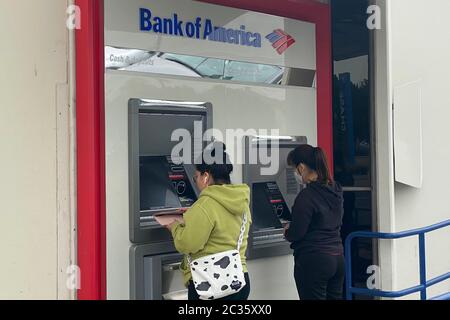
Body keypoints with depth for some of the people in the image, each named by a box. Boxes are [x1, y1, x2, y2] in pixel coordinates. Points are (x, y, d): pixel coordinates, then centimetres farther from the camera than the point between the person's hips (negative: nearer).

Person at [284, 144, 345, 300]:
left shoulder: (306, 196, -19)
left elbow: (295, 234, -16)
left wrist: (287, 232, 8)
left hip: (313, 261, -8)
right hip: (338, 258, 8)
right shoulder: (335, 190, 6)